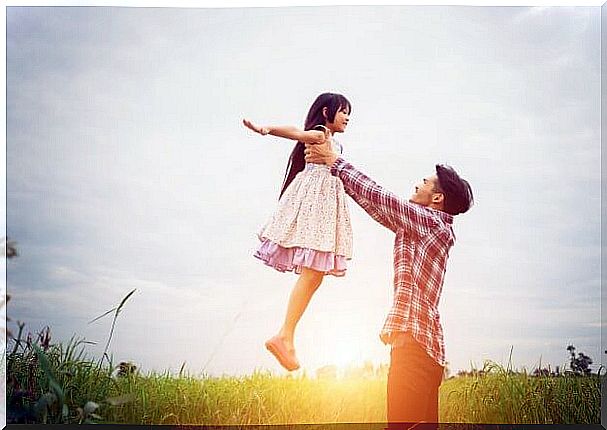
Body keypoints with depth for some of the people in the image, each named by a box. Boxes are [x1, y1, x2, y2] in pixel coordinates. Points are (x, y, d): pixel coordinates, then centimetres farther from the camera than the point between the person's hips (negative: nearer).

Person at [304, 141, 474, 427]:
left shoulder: (433, 223, -6)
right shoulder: (416, 226, 20)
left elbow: (379, 197, -8)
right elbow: (377, 207, 22)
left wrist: (335, 161, 1)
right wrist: (335, 166, 22)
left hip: (414, 340, -10)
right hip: (426, 345, 10)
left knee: (404, 422, -12)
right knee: (423, 422, 11)